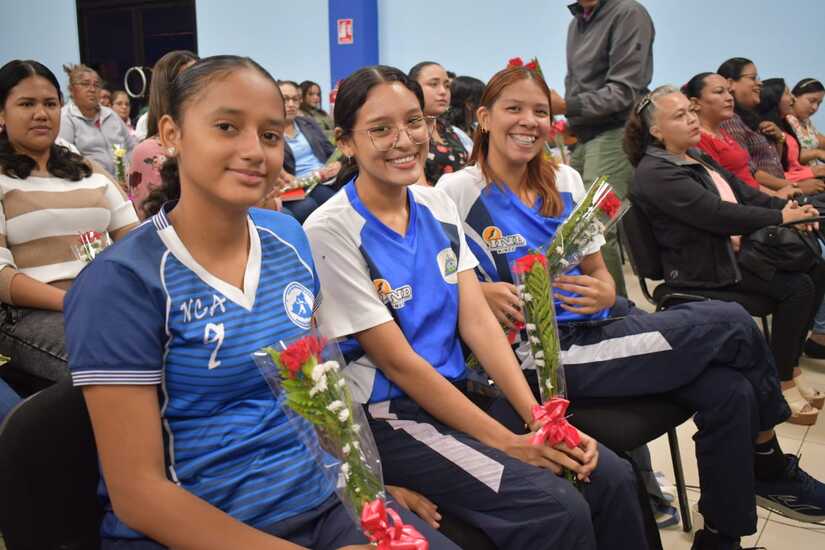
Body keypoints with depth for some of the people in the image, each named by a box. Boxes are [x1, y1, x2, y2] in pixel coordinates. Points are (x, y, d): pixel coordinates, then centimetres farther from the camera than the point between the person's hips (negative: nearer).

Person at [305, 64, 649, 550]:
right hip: (386, 416, -6)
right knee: (557, 509, -22)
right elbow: (398, 362, -15)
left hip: (459, 393, 6)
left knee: (613, 478, -9)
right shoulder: (330, 232, -14)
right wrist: (507, 442, -16)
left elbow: (478, 321, 0)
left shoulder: (439, 206, 6)